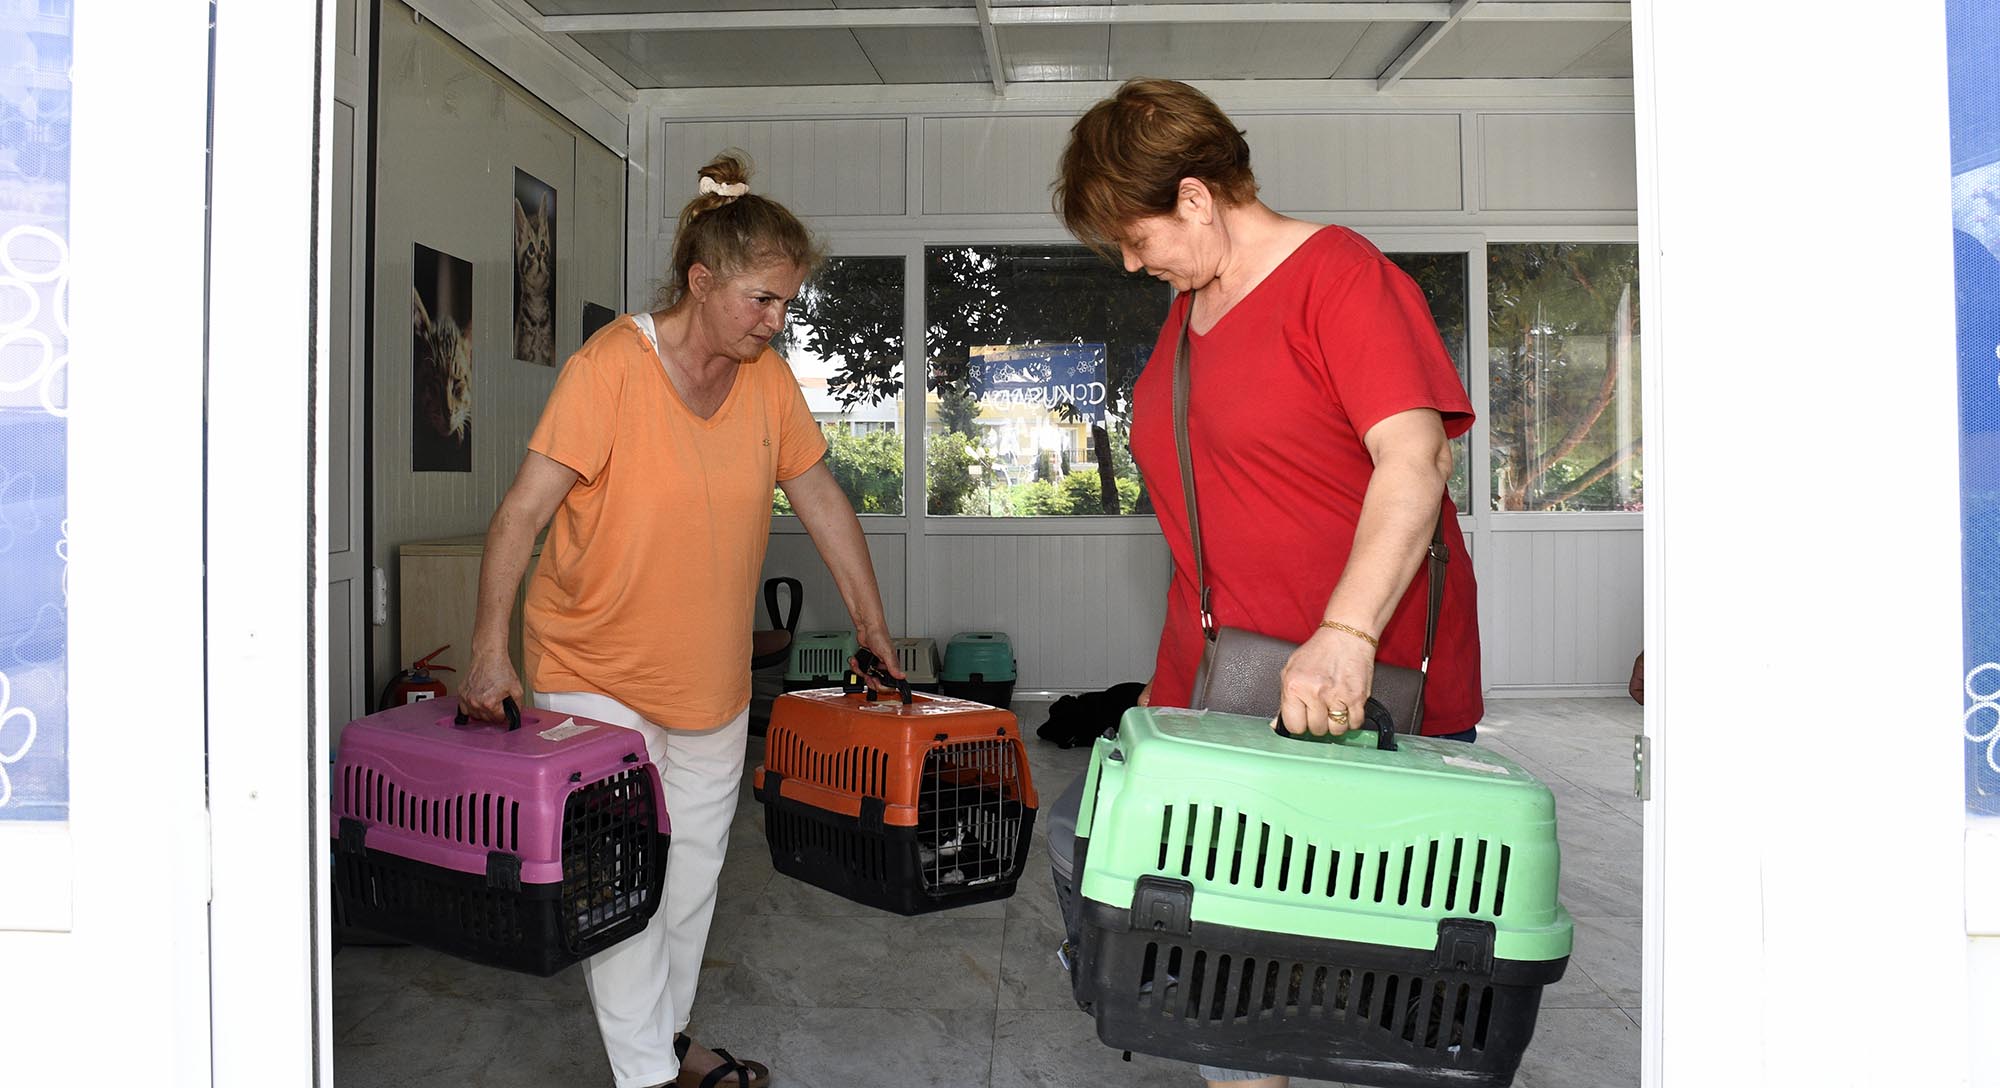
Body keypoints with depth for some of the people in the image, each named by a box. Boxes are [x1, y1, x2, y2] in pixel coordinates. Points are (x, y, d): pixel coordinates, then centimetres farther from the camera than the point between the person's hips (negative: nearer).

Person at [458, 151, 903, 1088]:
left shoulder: (769, 378, -2)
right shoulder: (609, 367, -19)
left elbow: (822, 502, 6)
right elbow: (521, 512, -20)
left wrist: (875, 630, 9)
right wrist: (491, 646, -28)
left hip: (712, 676, 6)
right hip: (597, 672, -5)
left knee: (693, 870, 16)